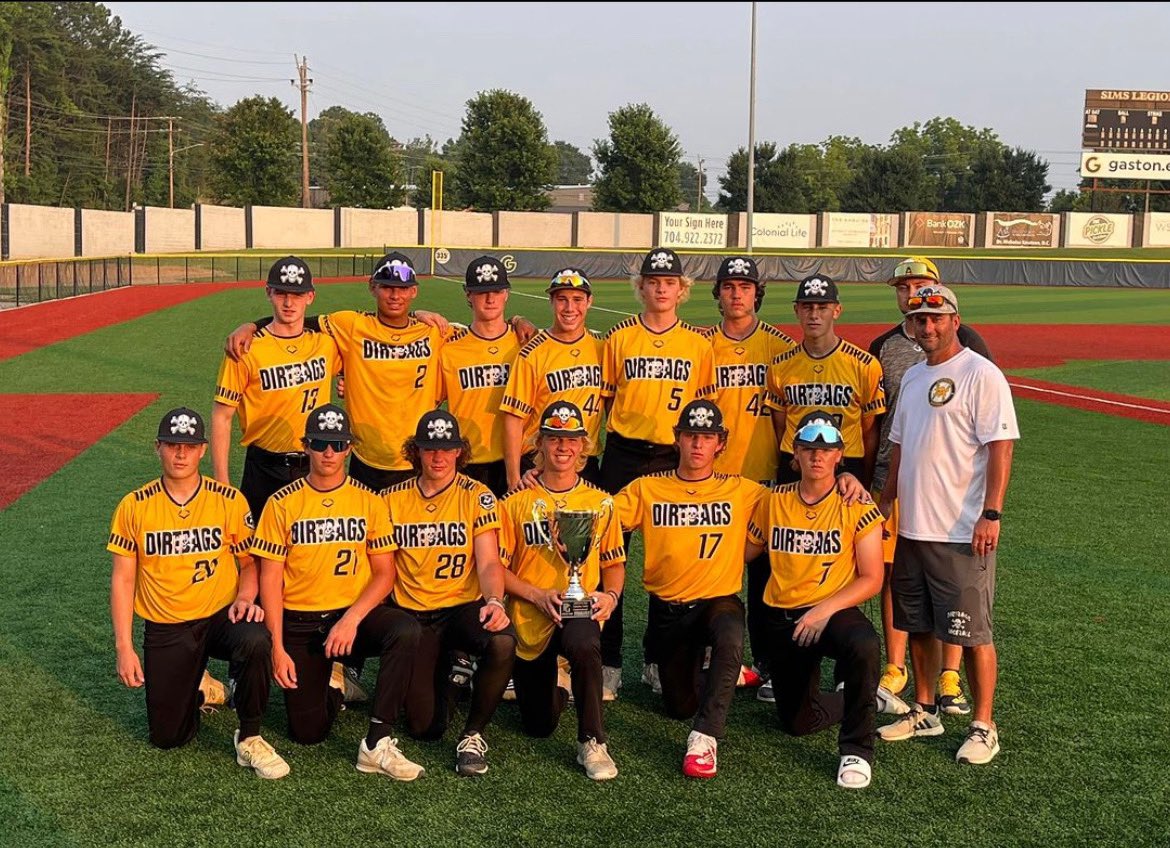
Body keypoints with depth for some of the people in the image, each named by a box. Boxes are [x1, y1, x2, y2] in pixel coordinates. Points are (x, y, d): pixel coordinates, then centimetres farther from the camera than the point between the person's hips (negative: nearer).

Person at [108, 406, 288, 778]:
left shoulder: (230, 501, -5)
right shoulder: (134, 506, -4)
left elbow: (249, 563, 5)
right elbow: (122, 578, 1)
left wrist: (245, 597, -17)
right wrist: (124, 647, -5)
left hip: (220, 616, -1)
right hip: (165, 628, 1)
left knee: (256, 642, -36)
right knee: (167, 736, -3)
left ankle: (249, 740, -14)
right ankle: (199, 689, 32)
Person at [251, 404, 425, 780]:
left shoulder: (369, 502, 1)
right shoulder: (283, 503, -2)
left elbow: (384, 572, -1)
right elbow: (270, 579, -2)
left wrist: (352, 619, -17)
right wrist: (277, 647, -9)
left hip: (353, 612, 1)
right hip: (298, 621, 0)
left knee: (406, 631, -33)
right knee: (308, 732, -7)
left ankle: (377, 743, -25)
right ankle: (330, 689, 29)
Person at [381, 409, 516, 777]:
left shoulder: (477, 496, -2)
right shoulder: (392, 499, 4)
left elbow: (488, 563, -10)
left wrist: (494, 601, -30)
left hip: (463, 606, -1)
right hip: (412, 613, 1)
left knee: (502, 641, -37)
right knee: (423, 726, -8)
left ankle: (473, 733, -12)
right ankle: (442, 673, 30)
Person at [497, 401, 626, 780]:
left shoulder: (599, 502, 4)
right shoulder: (517, 500, -1)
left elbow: (614, 563, 12)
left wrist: (610, 595, -9)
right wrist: (539, 595, -17)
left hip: (581, 612, -1)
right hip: (529, 619, 1)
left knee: (584, 646, -39)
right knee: (538, 725, 6)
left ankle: (592, 742, -21)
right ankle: (556, 685, 43)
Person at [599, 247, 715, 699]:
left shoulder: (698, 344, 4)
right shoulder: (619, 337, 2)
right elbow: (606, 399, 10)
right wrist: (624, 430, 1)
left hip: (674, 460, 1)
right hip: (623, 458, -1)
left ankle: (658, 660, 20)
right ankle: (608, 661, 7)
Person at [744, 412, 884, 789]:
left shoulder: (857, 507, -8)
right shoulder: (773, 501, 2)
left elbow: (871, 580, -8)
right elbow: (743, 553, 13)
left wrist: (826, 609, -20)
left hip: (834, 610, -3)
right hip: (782, 616, 3)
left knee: (864, 645, -39)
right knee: (798, 722, 5)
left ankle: (856, 749, -19)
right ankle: (851, 701, 40)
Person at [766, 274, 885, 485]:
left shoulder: (865, 365, -4)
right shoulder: (780, 366, 5)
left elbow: (870, 432, 1)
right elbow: (779, 428, 11)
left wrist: (864, 484, 1)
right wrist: (789, 463, 4)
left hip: (846, 469, -2)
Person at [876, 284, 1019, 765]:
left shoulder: (982, 374, -9)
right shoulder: (912, 376, 15)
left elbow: (1000, 447, -14)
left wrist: (990, 514, -20)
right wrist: (885, 503, 17)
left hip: (962, 533, -8)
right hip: (911, 527, 8)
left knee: (971, 631, -2)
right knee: (917, 625, 15)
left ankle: (983, 727, 8)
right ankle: (924, 712, 28)